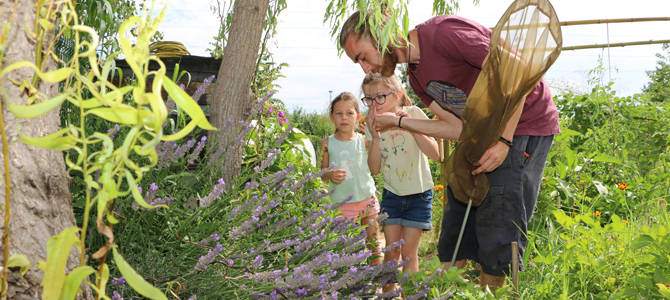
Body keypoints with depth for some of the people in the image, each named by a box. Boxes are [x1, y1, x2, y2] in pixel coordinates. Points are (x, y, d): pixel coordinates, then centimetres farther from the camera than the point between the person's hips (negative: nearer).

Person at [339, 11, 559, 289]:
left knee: (497, 223, -8)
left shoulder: (443, 32, -24)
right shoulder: (417, 78, 4)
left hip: (526, 123, -8)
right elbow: (458, 128, 2)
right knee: (457, 214, 7)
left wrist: (503, 141, -25)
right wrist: (398, 122, 2)